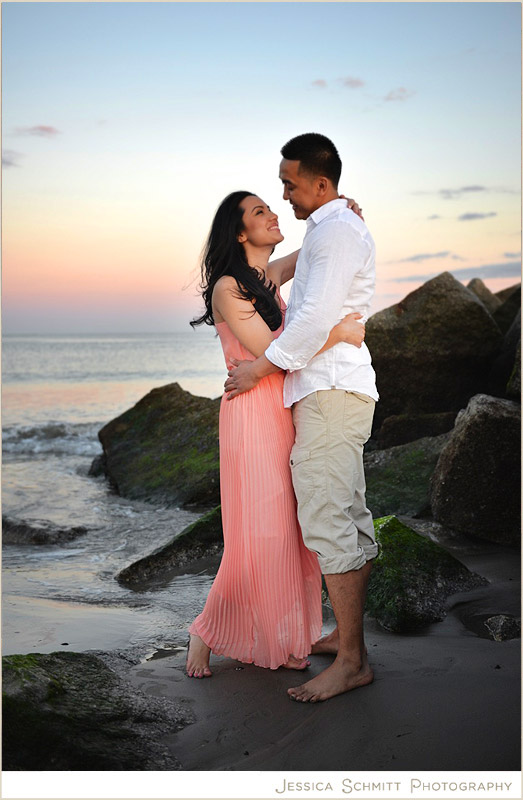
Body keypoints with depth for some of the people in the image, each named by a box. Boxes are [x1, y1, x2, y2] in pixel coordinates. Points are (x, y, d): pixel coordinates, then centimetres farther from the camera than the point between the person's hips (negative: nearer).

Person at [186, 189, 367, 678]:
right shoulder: (228, 287, -11)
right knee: (257, 538, -5)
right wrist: (338, 333, -16)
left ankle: (281, 641, 19)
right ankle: (206, 635, 14)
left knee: (290, 533, 8)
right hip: (252, 415, -8)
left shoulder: (270, 276, 12)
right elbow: (272, 353, -17)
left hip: (286, 416, 8)